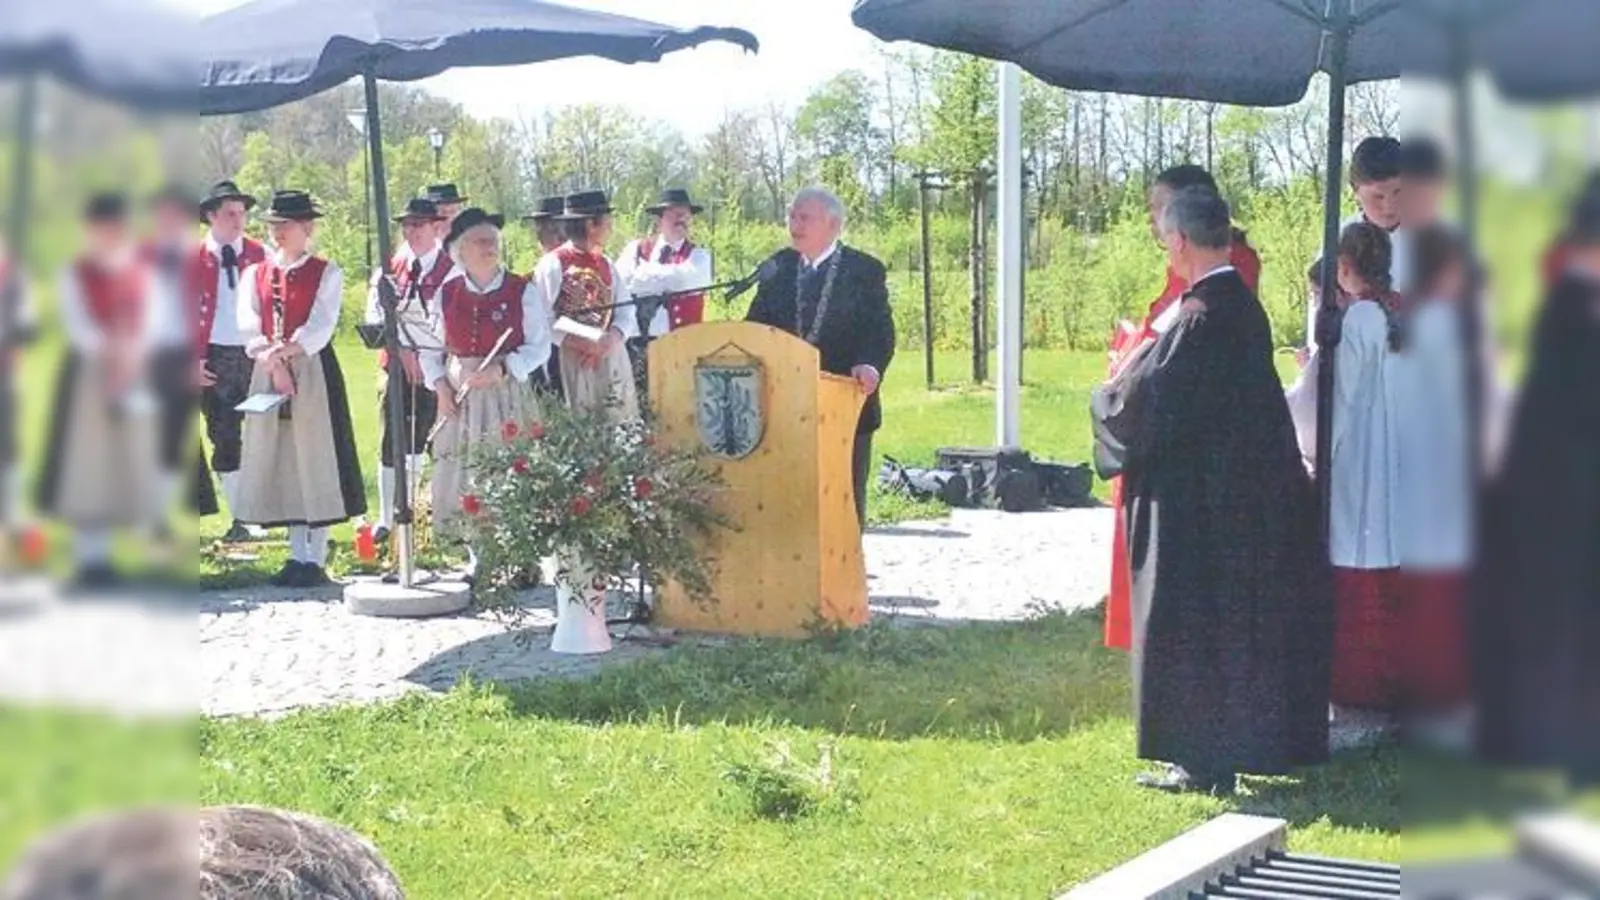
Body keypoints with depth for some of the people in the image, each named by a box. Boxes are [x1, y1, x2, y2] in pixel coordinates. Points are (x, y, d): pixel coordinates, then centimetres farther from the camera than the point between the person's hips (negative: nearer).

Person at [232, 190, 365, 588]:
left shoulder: (326, 273, 1)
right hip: (267, 373, 4)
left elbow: (320, 326, -10)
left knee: (315, 462, -4)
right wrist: (272, 360, -16)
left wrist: (286, 351, -24)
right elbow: (248, 326, 0)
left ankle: (317, 559, 1)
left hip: (313, 371, -4)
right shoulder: (255, 275, 12)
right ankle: (297, 556, 14)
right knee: (279, 463, 6)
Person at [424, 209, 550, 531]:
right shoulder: (446, 294, 7)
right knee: (457, 477, 1)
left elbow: (540, 346, -3)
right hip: (459, 395, 3)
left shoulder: (522, 291, -1)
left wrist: (502, 369, -16)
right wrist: (440, 384, -3)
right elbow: (431, 348, 13)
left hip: (508, 393, -3)